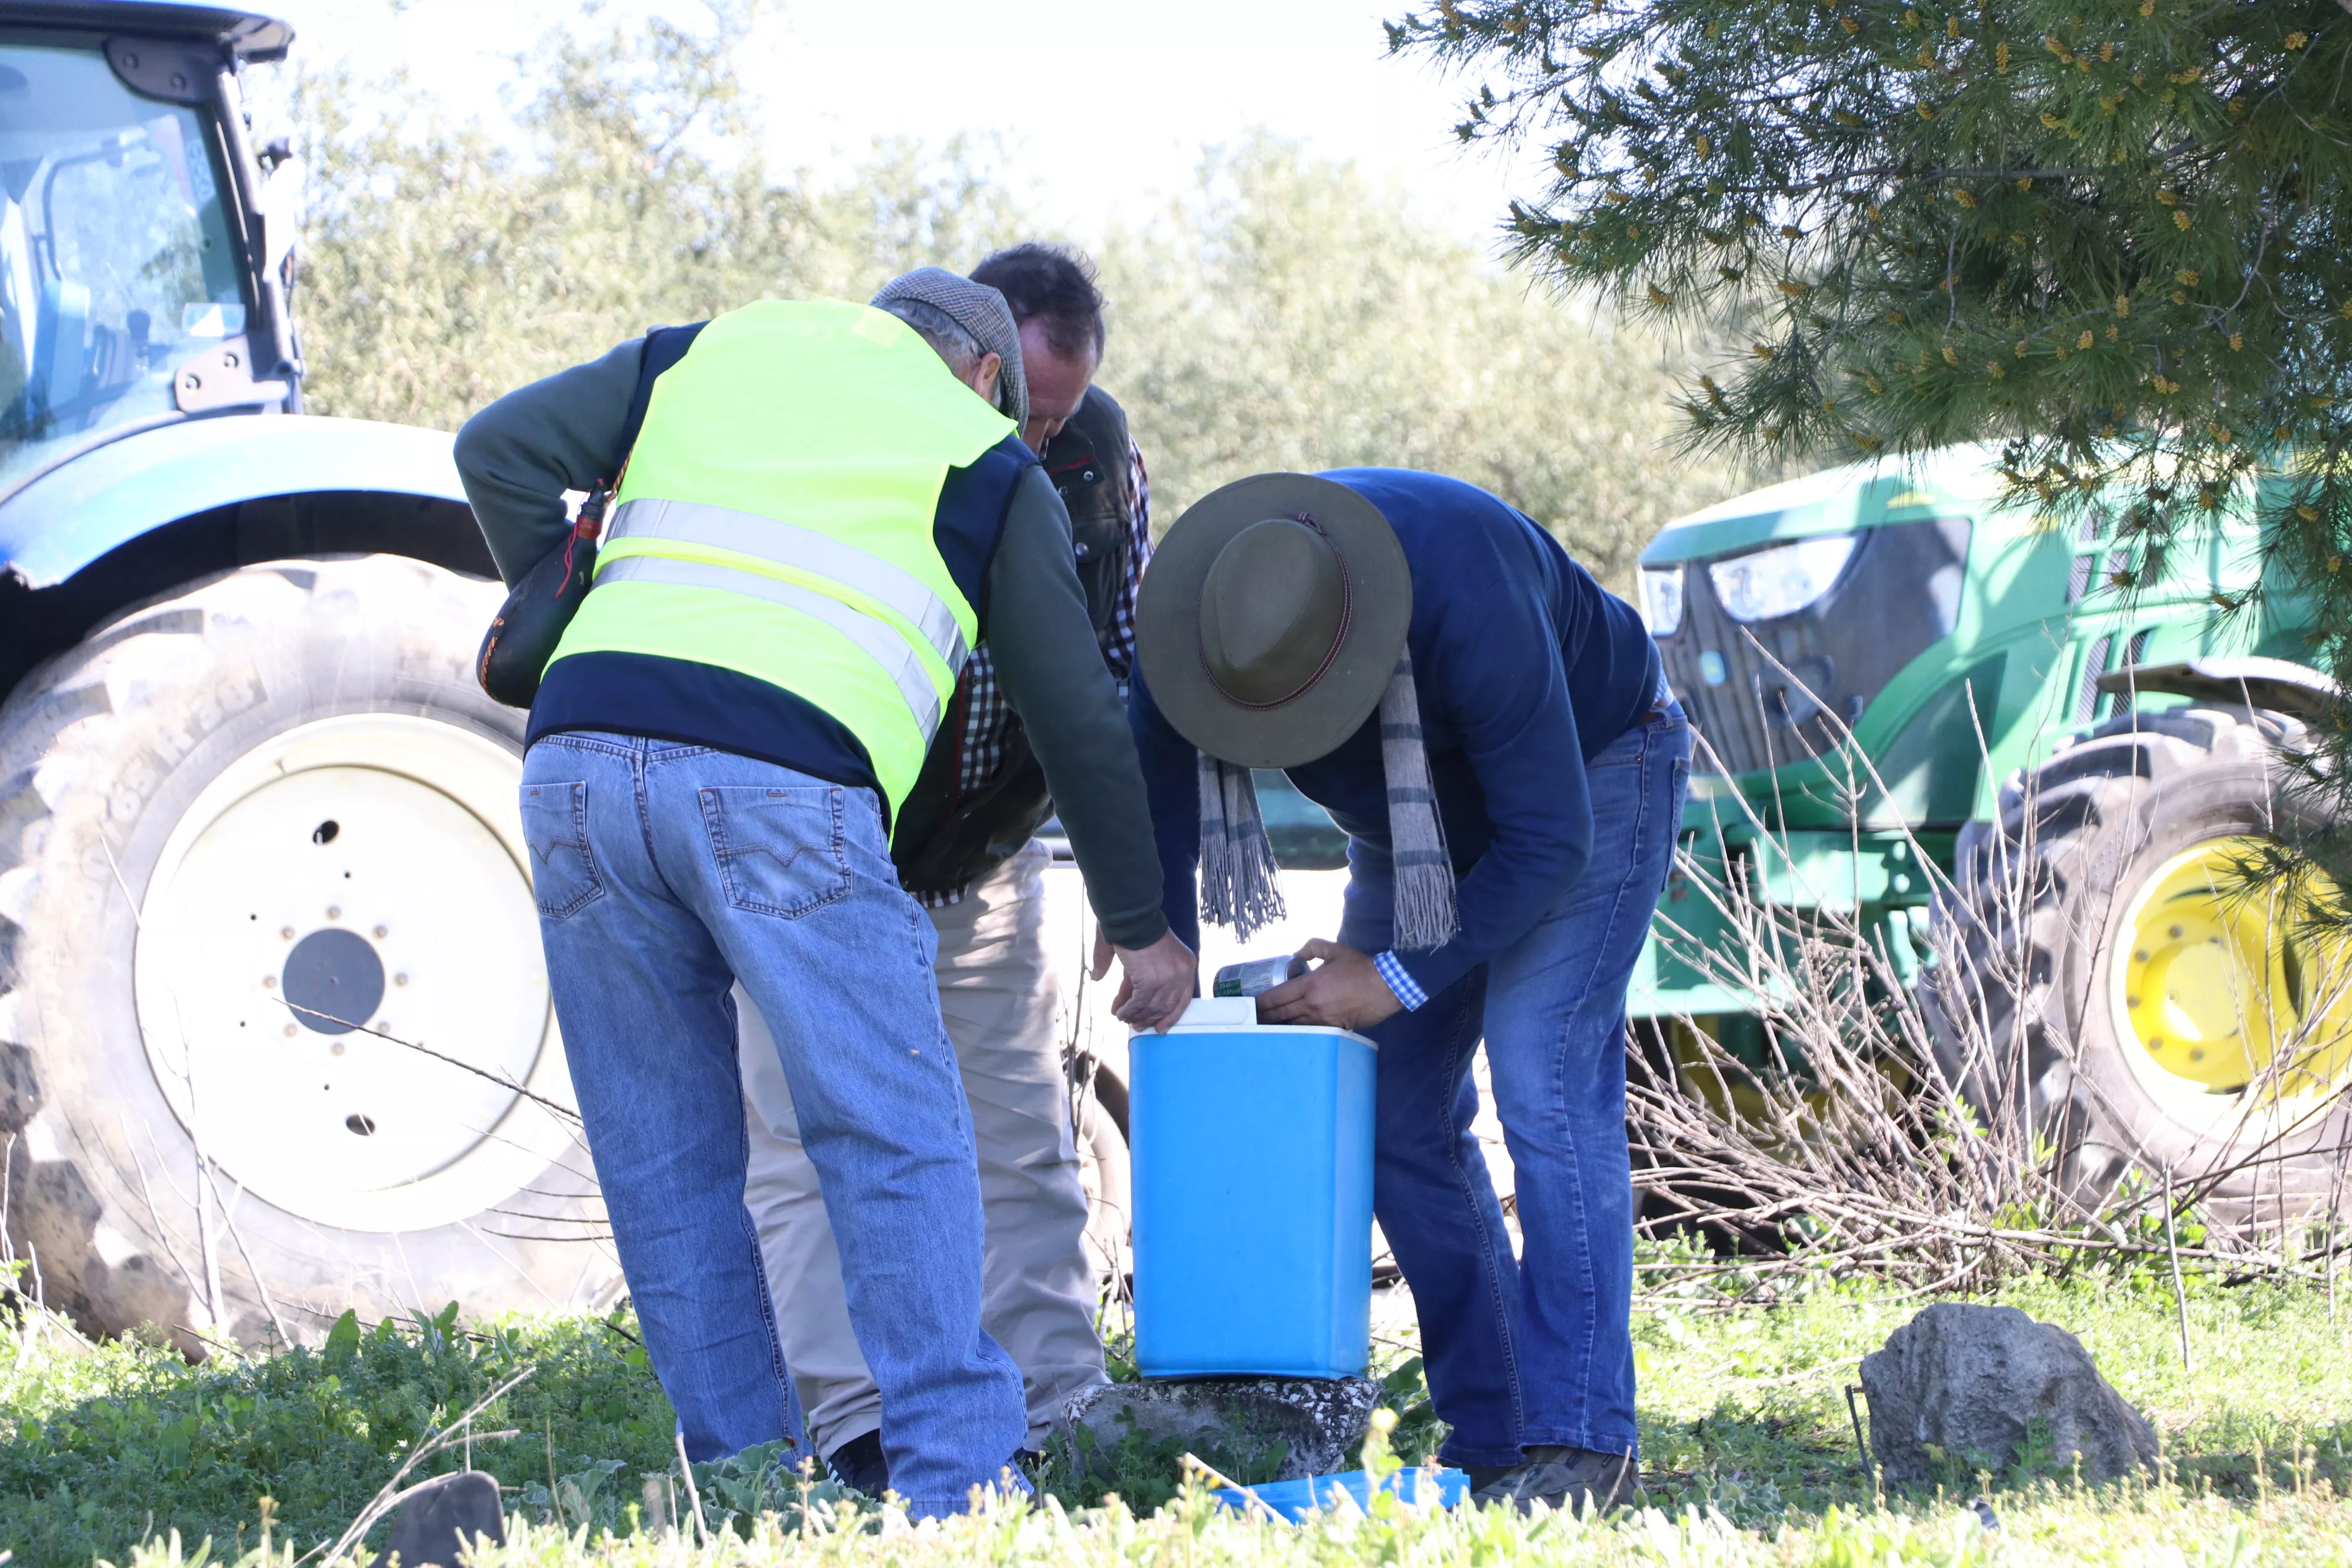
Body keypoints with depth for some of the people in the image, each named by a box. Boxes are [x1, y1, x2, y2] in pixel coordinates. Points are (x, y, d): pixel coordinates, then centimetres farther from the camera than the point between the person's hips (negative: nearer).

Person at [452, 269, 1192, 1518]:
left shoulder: (710, 354, 27)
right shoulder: (983, 463, 20)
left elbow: (498, 448, 19)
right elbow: (1076, 719, 22)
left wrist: (559, 606, 31)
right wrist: (1142, 927, 31)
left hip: (583, 752, 4)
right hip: (782, 781, -4)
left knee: (665, 1159, 11)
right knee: (899, 1143, 1)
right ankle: (954, 1480, -7)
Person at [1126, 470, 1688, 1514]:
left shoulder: (1469, 603, -42)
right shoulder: (1187, 617, -25)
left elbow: (1549, 843, -34)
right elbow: (1155, 835, -15)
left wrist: (1398, 978, -31)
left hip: (1589, 770, -6)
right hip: (1422, 810, 6)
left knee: (1541, 1075, -21)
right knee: (1395, 1111, -1)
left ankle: (1579, 1443, -20)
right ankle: (1489, 1438, 5)